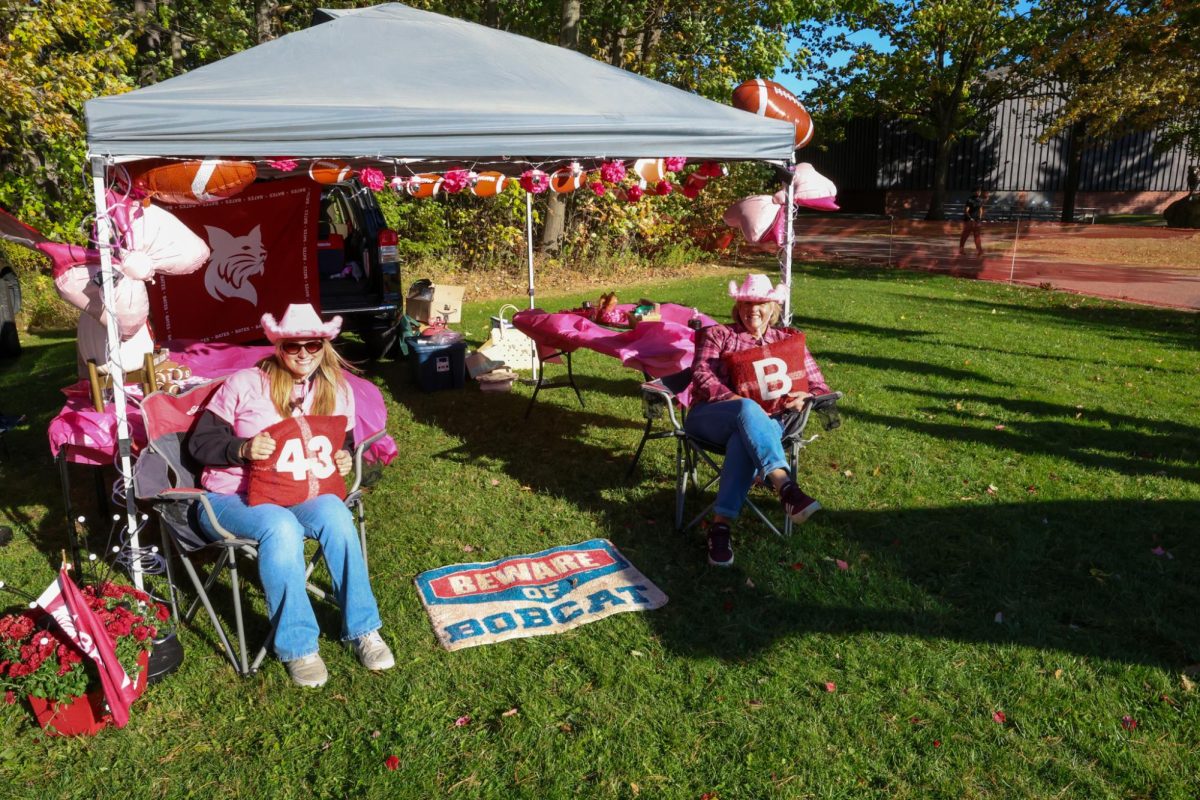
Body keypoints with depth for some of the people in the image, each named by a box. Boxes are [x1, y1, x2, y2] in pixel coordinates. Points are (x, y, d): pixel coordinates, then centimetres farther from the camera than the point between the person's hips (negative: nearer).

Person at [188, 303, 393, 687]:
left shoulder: (336, 390, 9)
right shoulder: (245, 383, -2)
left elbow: (345, 448, 19)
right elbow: (199, 443, -1)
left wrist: (345, 462, -6)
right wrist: (243, 448, -21)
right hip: (232, 498, -3)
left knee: (334, 513, -33)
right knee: (281, 526, -37)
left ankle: (361, 629, -22)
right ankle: (297, 646, -24)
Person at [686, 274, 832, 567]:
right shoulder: (717, 334, 19)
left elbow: (820, 388, 19)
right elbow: (702, 375, 0)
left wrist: (804, 397, -7)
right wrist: (737, 401, -18)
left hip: (766, 421, 1)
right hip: (710, 417, -1)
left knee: (744, 440, -39)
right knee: (748, 410, -39)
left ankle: (721, 524, -44)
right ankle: (785, 488, -53)